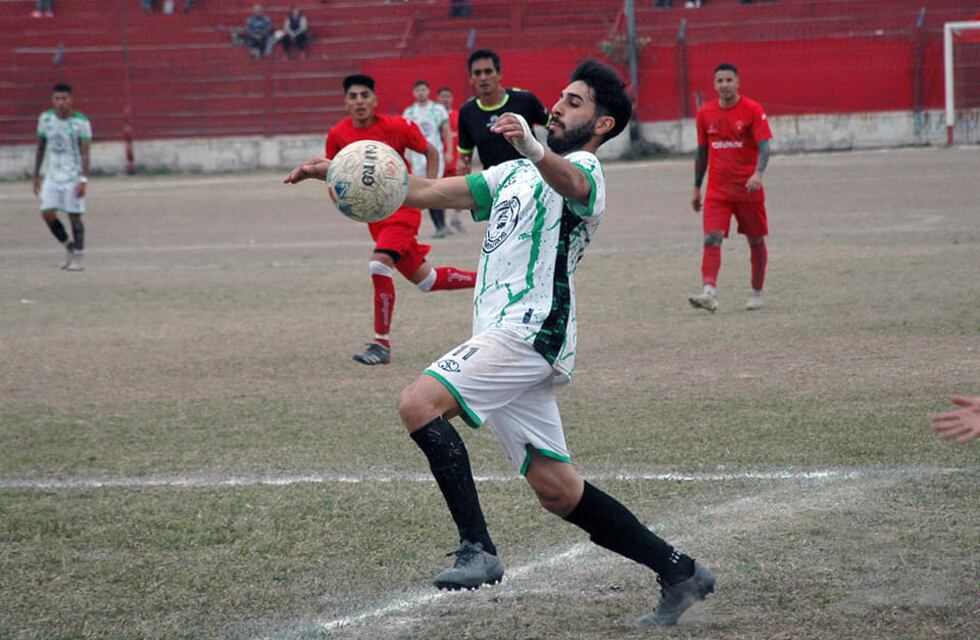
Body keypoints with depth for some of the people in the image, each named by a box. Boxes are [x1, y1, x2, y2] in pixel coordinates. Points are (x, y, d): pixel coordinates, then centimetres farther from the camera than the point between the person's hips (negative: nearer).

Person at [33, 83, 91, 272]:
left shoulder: (81, 122, -9)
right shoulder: (45, 119, 3)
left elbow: (85, 153, -10)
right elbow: (40, 148, 13)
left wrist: (83, 180, -18)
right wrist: (36, 176, 12)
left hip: (73, 177, -4)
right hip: (52, 177, 4)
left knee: (74, 216, -3)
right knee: (47, 213, -6)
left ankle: (78, 258, 6)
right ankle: (69, 246, 16)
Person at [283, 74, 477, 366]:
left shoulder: (396, 126, -14)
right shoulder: (338, 134, -4)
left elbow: (431, 152, 0)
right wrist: (308, 172, -8)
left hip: (403, 207, -5)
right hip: (375, 215, 5)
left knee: (379, 264, -27)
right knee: (425, 280, 12)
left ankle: (381, 343, -18)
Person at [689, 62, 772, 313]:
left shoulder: (752, 110, -7)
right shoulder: (705, 113, 5)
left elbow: (763, 147, -13)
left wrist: (758, 174, -31)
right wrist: (696, 188, 16)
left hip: (748, 188, -2)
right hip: (717, 189, 2)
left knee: (756, 241, 9)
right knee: (712, 239, -15)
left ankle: (757, 293, 25)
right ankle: (709, 293, -26)